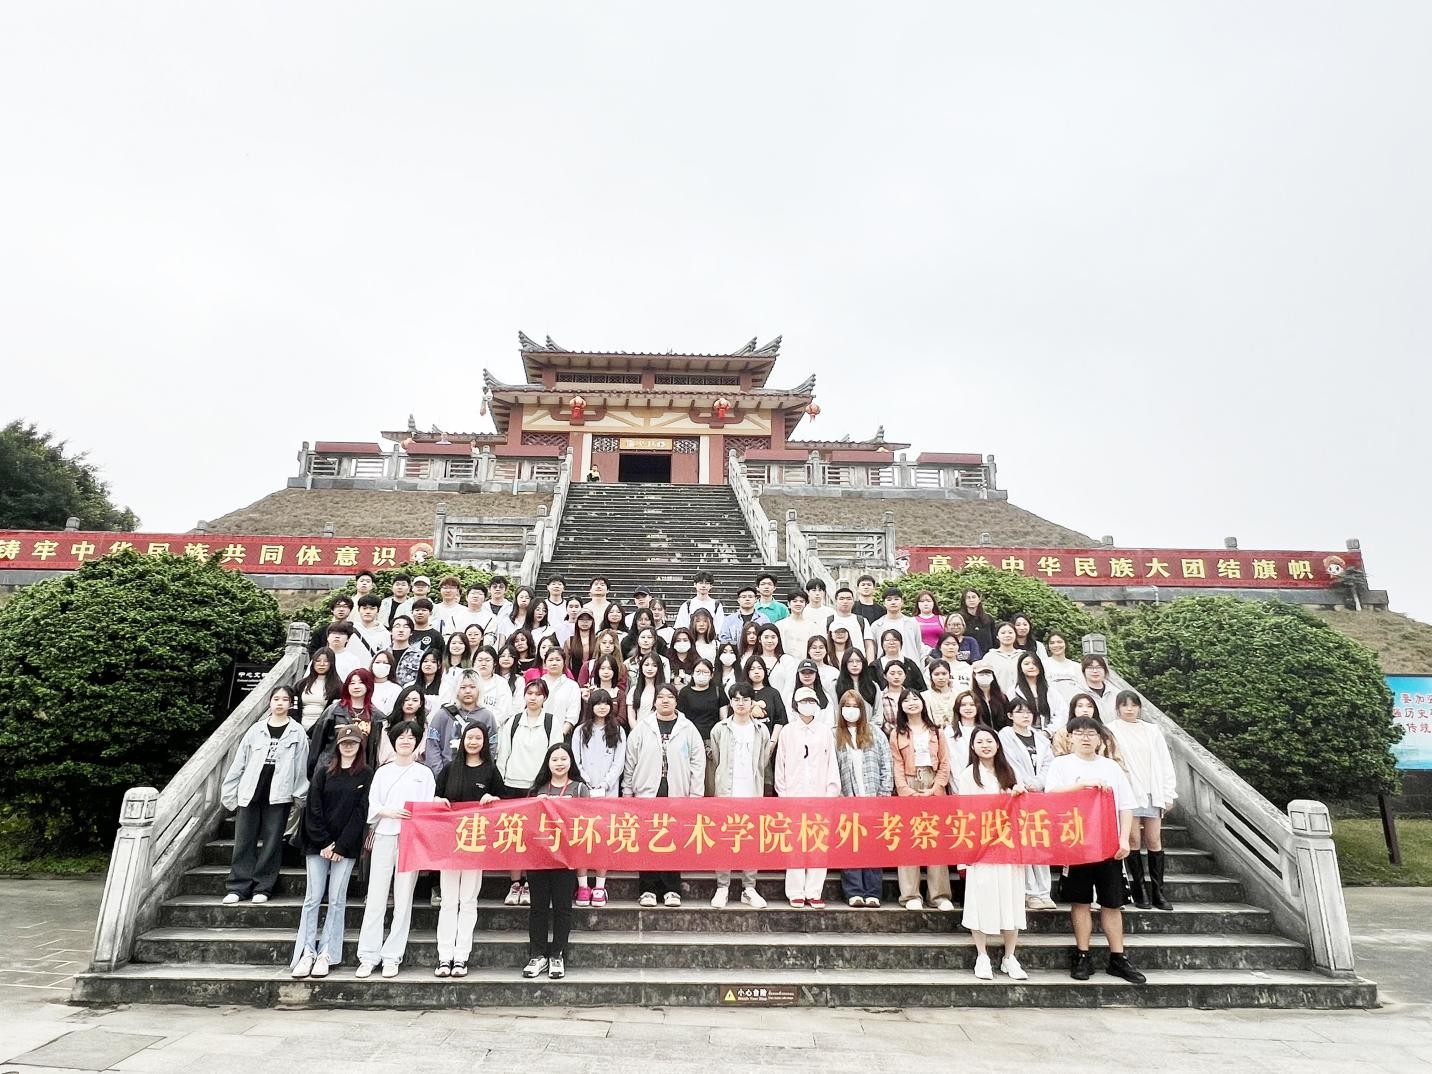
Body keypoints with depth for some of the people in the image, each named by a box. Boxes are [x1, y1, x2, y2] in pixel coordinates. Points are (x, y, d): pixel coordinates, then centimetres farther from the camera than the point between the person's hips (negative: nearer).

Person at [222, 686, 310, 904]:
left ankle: (263, 887, 11)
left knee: (271, 842, 3)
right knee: (244, 841, 5)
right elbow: (239, 762, 8)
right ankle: (238, 887, 13)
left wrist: (300, 794, -5)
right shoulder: (256, 730, 7)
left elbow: (301, 765, -1)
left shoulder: (297, 732, 2)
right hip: (251, 793, 2)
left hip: (278, 795, -2)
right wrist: (229, 791, 6)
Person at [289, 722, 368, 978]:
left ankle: (327, 954, 5)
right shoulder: (324, 773, 8)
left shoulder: (366, 775, 2)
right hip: (317, 844, 2)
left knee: (337, 899, 0)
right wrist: (324, 843, -8)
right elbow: (313, 809, 2)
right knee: (313, 897, 0)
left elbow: (361, 812, -4)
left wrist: (341, 846, -10)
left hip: (346, 846, -2)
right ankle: (307, 952, 4)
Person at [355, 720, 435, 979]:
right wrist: (388, 812, -13)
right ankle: (368, 956, 6)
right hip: (384, 837, 1)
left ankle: (392, 957, 8)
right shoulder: (383, 772, 13)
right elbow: (372, 805, 6)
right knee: (375, 898, -1)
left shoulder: (424, 773, 10)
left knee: (403, 899, 0)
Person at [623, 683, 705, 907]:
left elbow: (698, 763, 2)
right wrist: (627, 791, 4)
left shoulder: (688, 729, 4)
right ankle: (648, 889, 13)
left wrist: (696, 795, -2)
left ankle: (672, 890, 15)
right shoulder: (642, 729, 4)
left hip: (677, 795, 0)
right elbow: (630, 762, 6)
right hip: (647, 794, 0)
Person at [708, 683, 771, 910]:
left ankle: (749, 889, 11)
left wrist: (757, 788, 10)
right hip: (726, 793, -1)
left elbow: (763, 763, 12)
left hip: (753, 794, 1)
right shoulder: (720, 729, 5)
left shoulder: (761, 730, 8)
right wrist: (717, 789, 8)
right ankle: (722, 888, 7)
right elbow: (715, 762, 9)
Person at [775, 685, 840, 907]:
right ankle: (796, 892, 6)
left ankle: (814, 892, 5)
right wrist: (782, 792, 3)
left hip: (820, 796, 0)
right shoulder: (788, 731, 7)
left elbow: (832, 763, 7)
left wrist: (832, 791, 0)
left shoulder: (825, 731, 8)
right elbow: (780, 765, 9)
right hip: (794, 796, 0)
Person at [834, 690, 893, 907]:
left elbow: (887, 766, 6)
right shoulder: (835, 736, 5)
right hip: (847, 800, 0)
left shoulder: (875, 734, 9)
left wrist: (884, 794, -2)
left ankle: (872, 893, 4)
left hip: (873, 799, 0)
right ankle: (854, 893, 5)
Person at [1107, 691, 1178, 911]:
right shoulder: (1112, 731, 0)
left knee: (1154, 840, 4)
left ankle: (1158, 891, 11)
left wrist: (1168, 794, 7)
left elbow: (1165, 762, 11)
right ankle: (1138, 891, 6)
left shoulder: (1152, 730, 11)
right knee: (1134, 839, -2)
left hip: (1152, 792, 3)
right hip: (1127, 792, -3)